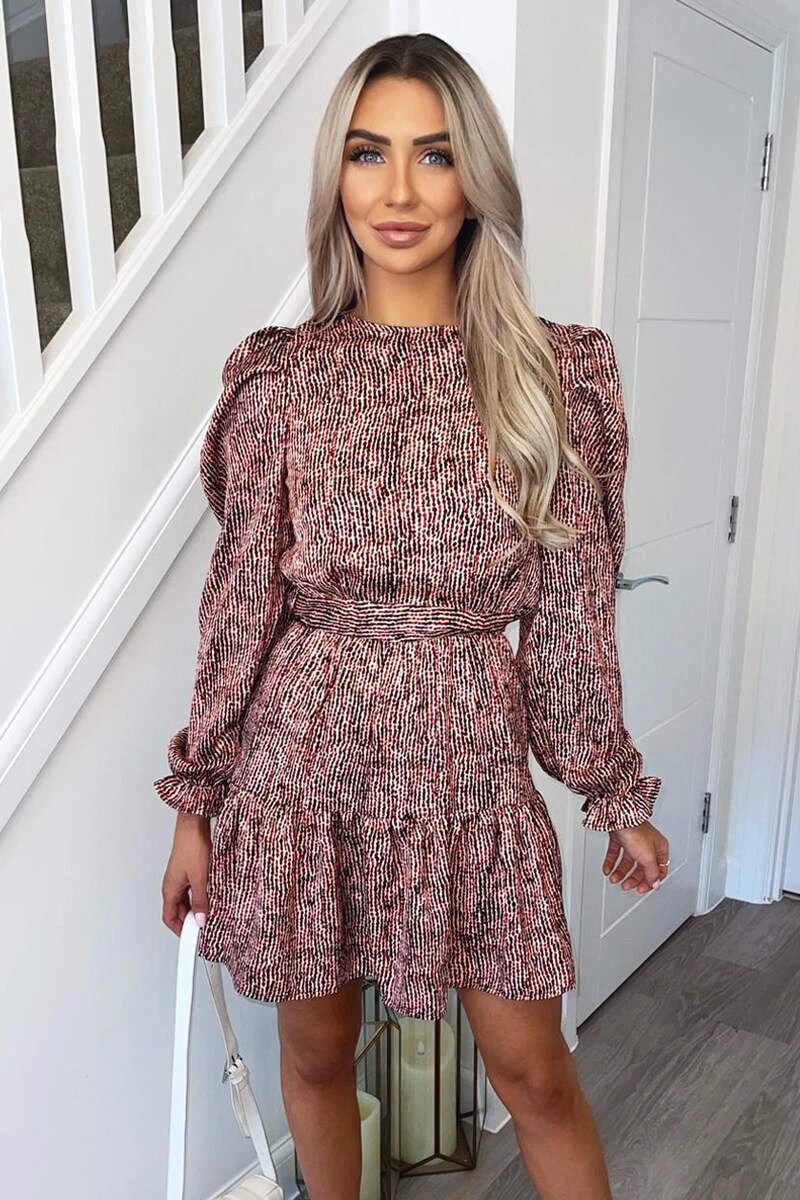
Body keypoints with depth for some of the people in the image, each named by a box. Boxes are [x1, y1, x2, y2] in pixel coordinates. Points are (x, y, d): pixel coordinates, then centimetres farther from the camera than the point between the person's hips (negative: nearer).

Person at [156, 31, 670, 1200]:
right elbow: (240, 599, 0)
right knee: (316, 1048, 19)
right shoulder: (279, 375, -3)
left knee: (534, 1069, 13)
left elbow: (574, 605, 2)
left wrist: (619, 793, 7)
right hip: (302, 757, 1)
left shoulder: (557, 371, -2)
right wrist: (197, 802, 3)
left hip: (471, 759, 0)